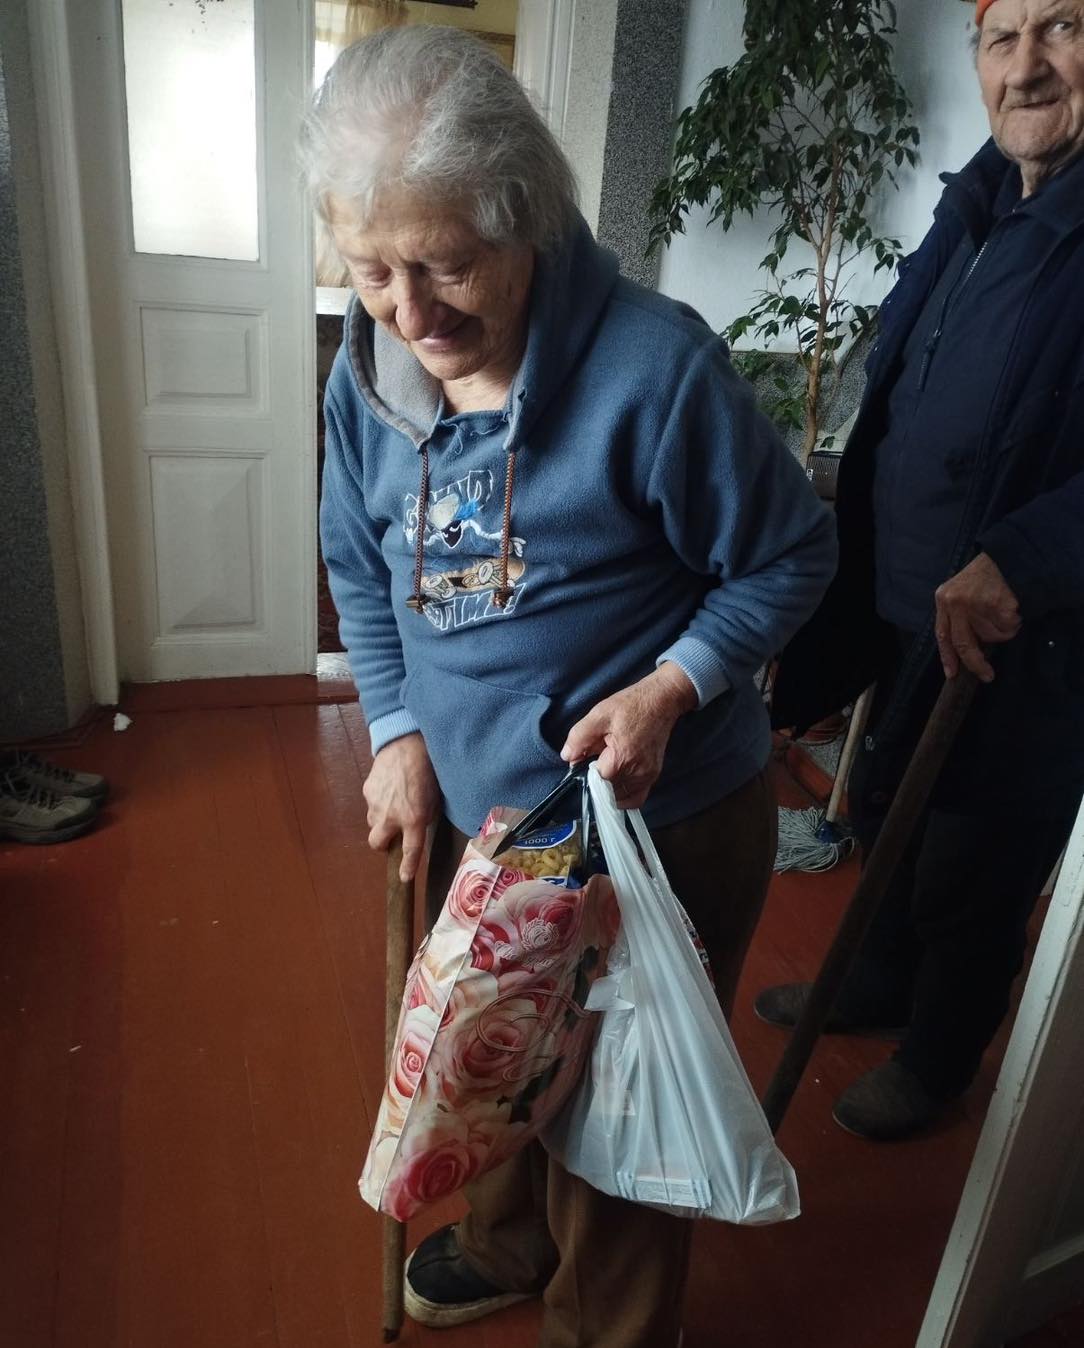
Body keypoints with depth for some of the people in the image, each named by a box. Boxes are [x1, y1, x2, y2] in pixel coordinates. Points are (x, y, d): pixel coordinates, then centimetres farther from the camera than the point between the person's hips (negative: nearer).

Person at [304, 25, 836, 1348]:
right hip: (474, 807, 6)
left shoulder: (653, 365, -24)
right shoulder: (368, 370, -6)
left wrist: (670, 690, -25)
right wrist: (399, 730, -3)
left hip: (664, 825, -5)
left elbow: (790, 554, -12)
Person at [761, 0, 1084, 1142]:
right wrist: (861, 574, 13)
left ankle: (935, 1063, 39)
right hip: (909, 611, 8)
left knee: (971, 879, 12)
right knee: (885, 820, 24)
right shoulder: (972, 212, 7)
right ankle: (874, 989, 50)